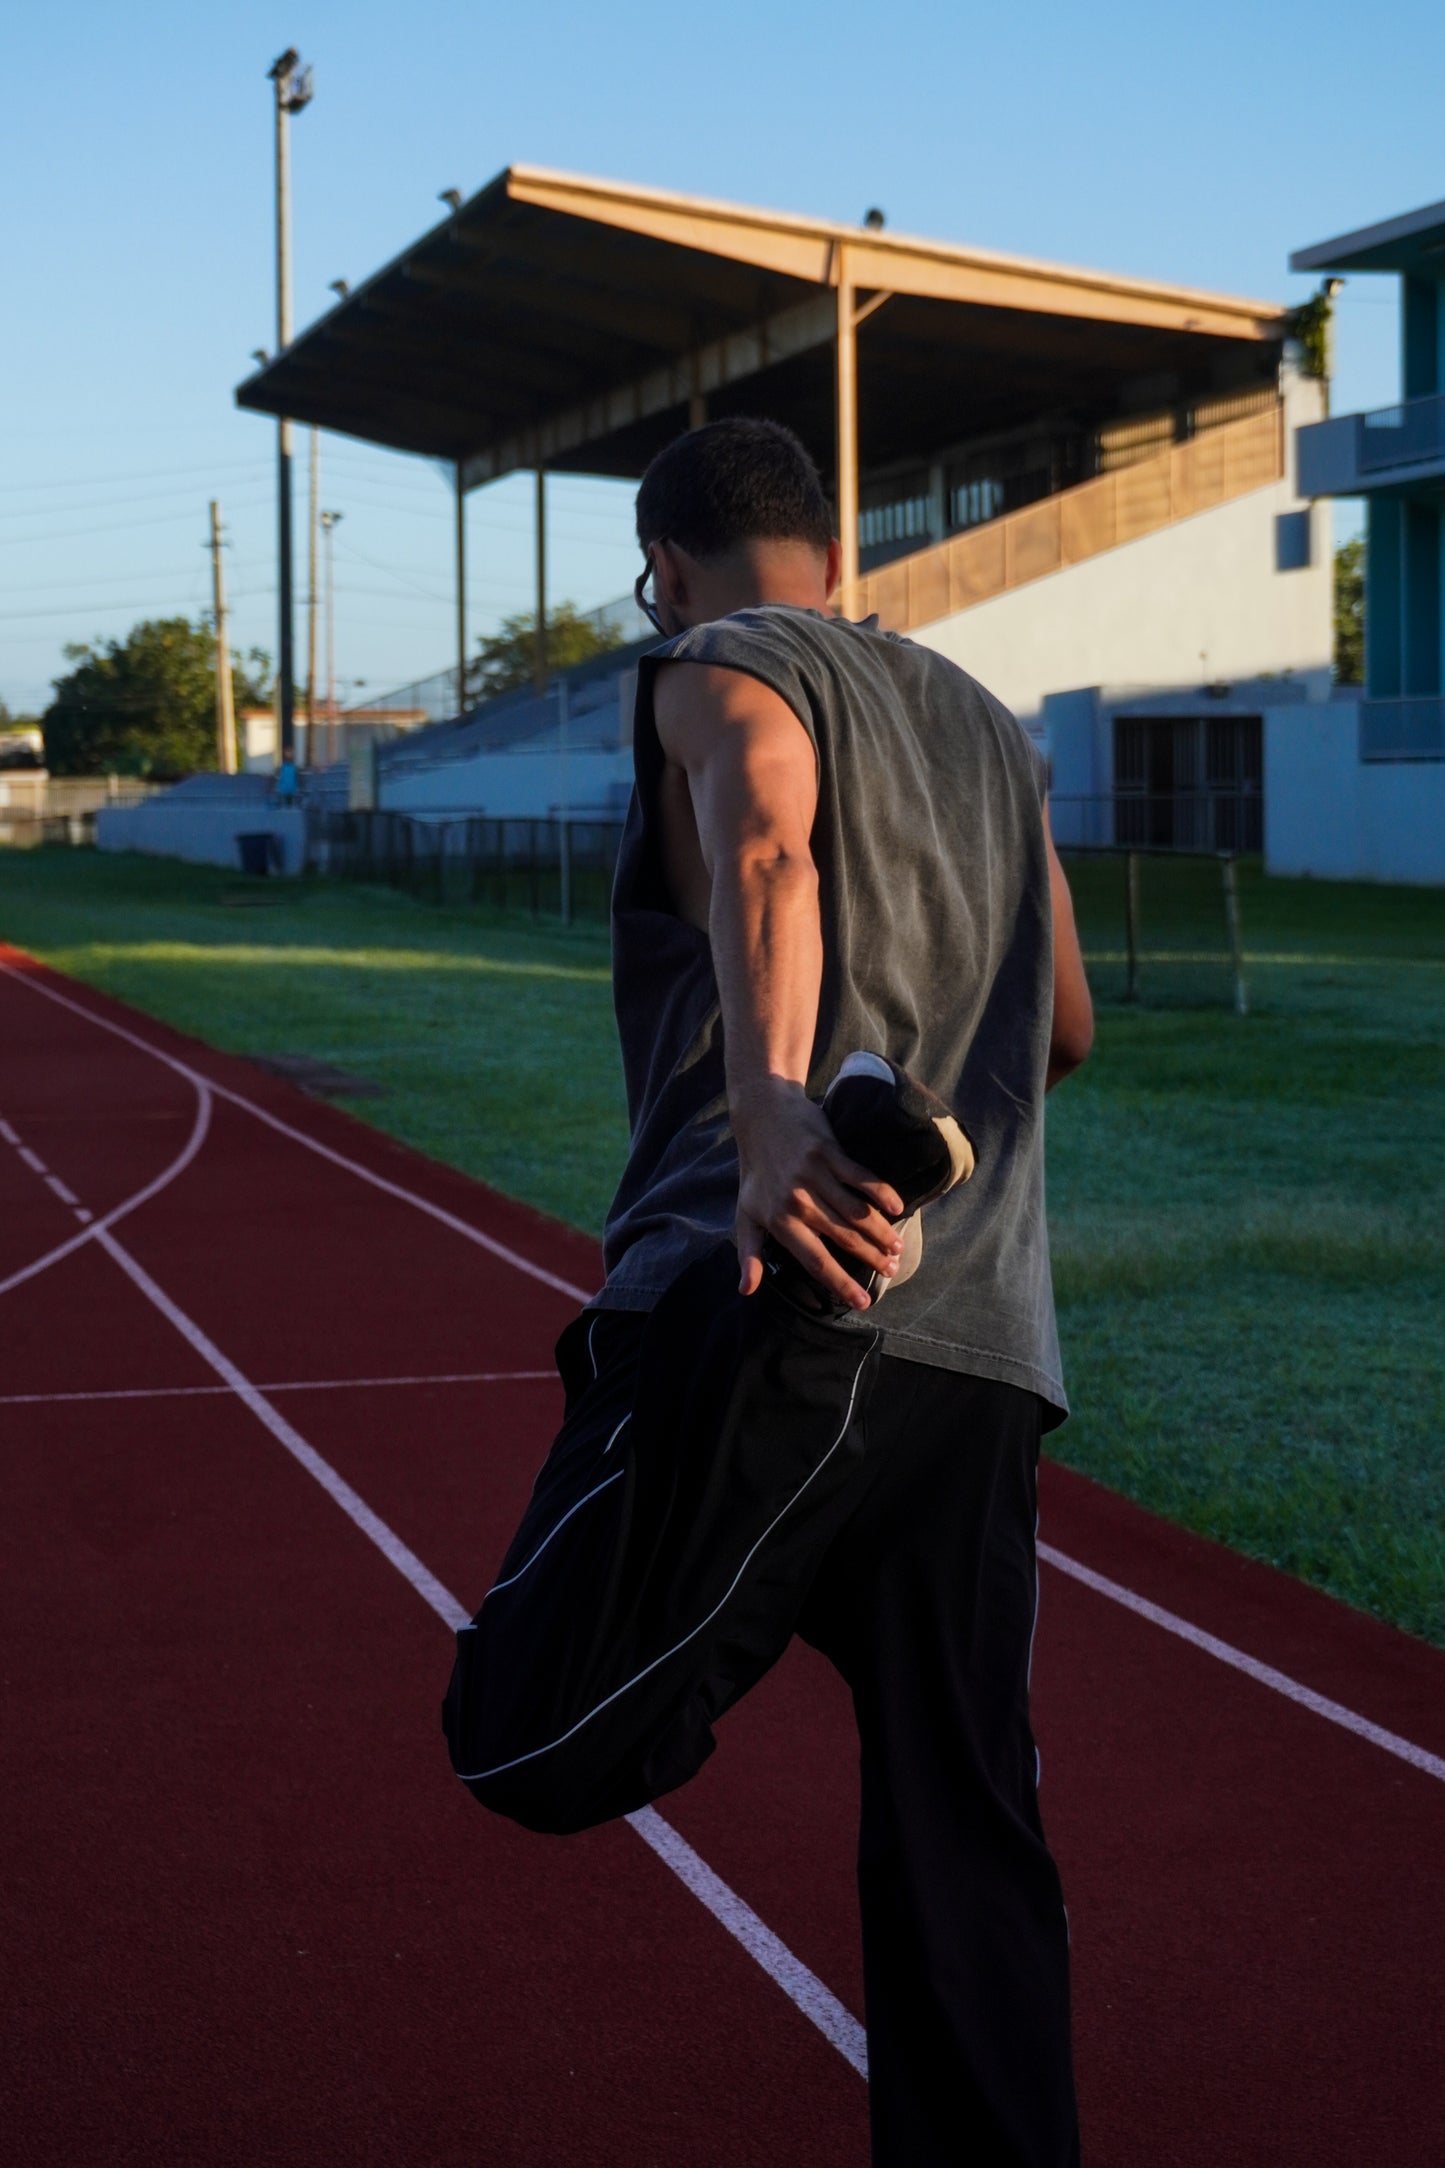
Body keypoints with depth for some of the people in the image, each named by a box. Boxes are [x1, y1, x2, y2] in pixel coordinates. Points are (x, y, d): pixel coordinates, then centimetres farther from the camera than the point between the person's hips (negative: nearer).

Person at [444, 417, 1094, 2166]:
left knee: (532, 1744, -14)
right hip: (987, 1349, 7)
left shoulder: (721, 672, 4)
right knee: (964, 1837, 10)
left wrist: (770, 1115, -36)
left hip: (774, 1308, -7)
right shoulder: (987, 727, 25)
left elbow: (769, 850, -19)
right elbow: (1061, 1027, 34)